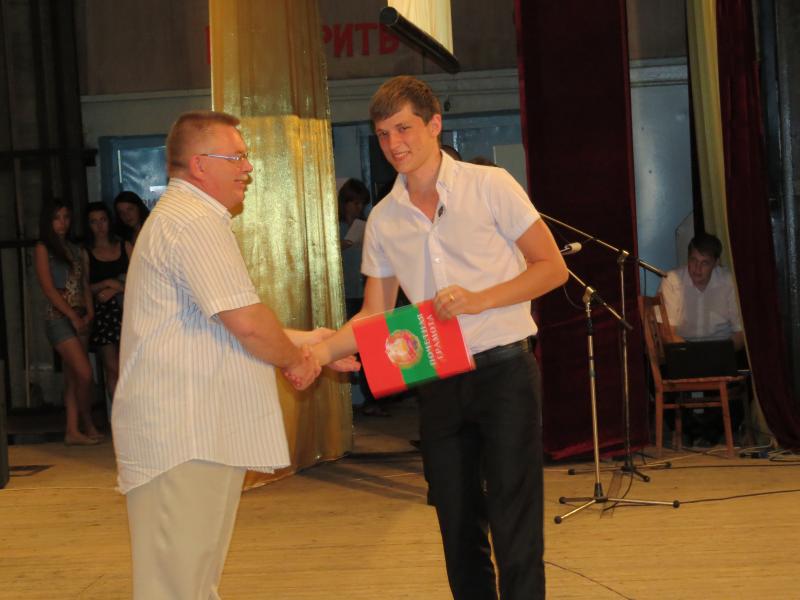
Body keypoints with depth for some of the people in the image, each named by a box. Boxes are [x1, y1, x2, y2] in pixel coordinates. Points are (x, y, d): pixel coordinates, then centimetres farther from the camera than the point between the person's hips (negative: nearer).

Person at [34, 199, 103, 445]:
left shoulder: (73, 249, 16)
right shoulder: (43, 249, -3)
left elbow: (84, 284, 14)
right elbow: (48, 288, -9)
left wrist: (89, 312, -1)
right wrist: (73, 316, -11)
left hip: (79, 319, 6)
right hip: (58, 317, -6)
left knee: (72, 377, 4)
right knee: (84, 373, -12)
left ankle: (73, 431, 5)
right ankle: (88, 424, 3)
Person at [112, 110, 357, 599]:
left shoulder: (182, 218, 22)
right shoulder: (196, 222, -14)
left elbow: (231, 327, 27)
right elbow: (247, 323, -19)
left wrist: (305, 342, 26)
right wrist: (295, 359, -1)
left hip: (199, 432, 11)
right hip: (185, 435, -11)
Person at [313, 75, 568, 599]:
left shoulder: (490, 187, -5)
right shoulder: (384, 219, 7)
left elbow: (553, 268, -5)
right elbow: (375, 316, 9)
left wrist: (479, 300, -18)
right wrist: (322, 350, -9)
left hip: (503, 372, -4)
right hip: (438, 383, 5)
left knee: (514, 531, -7)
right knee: (459, 531, 10)